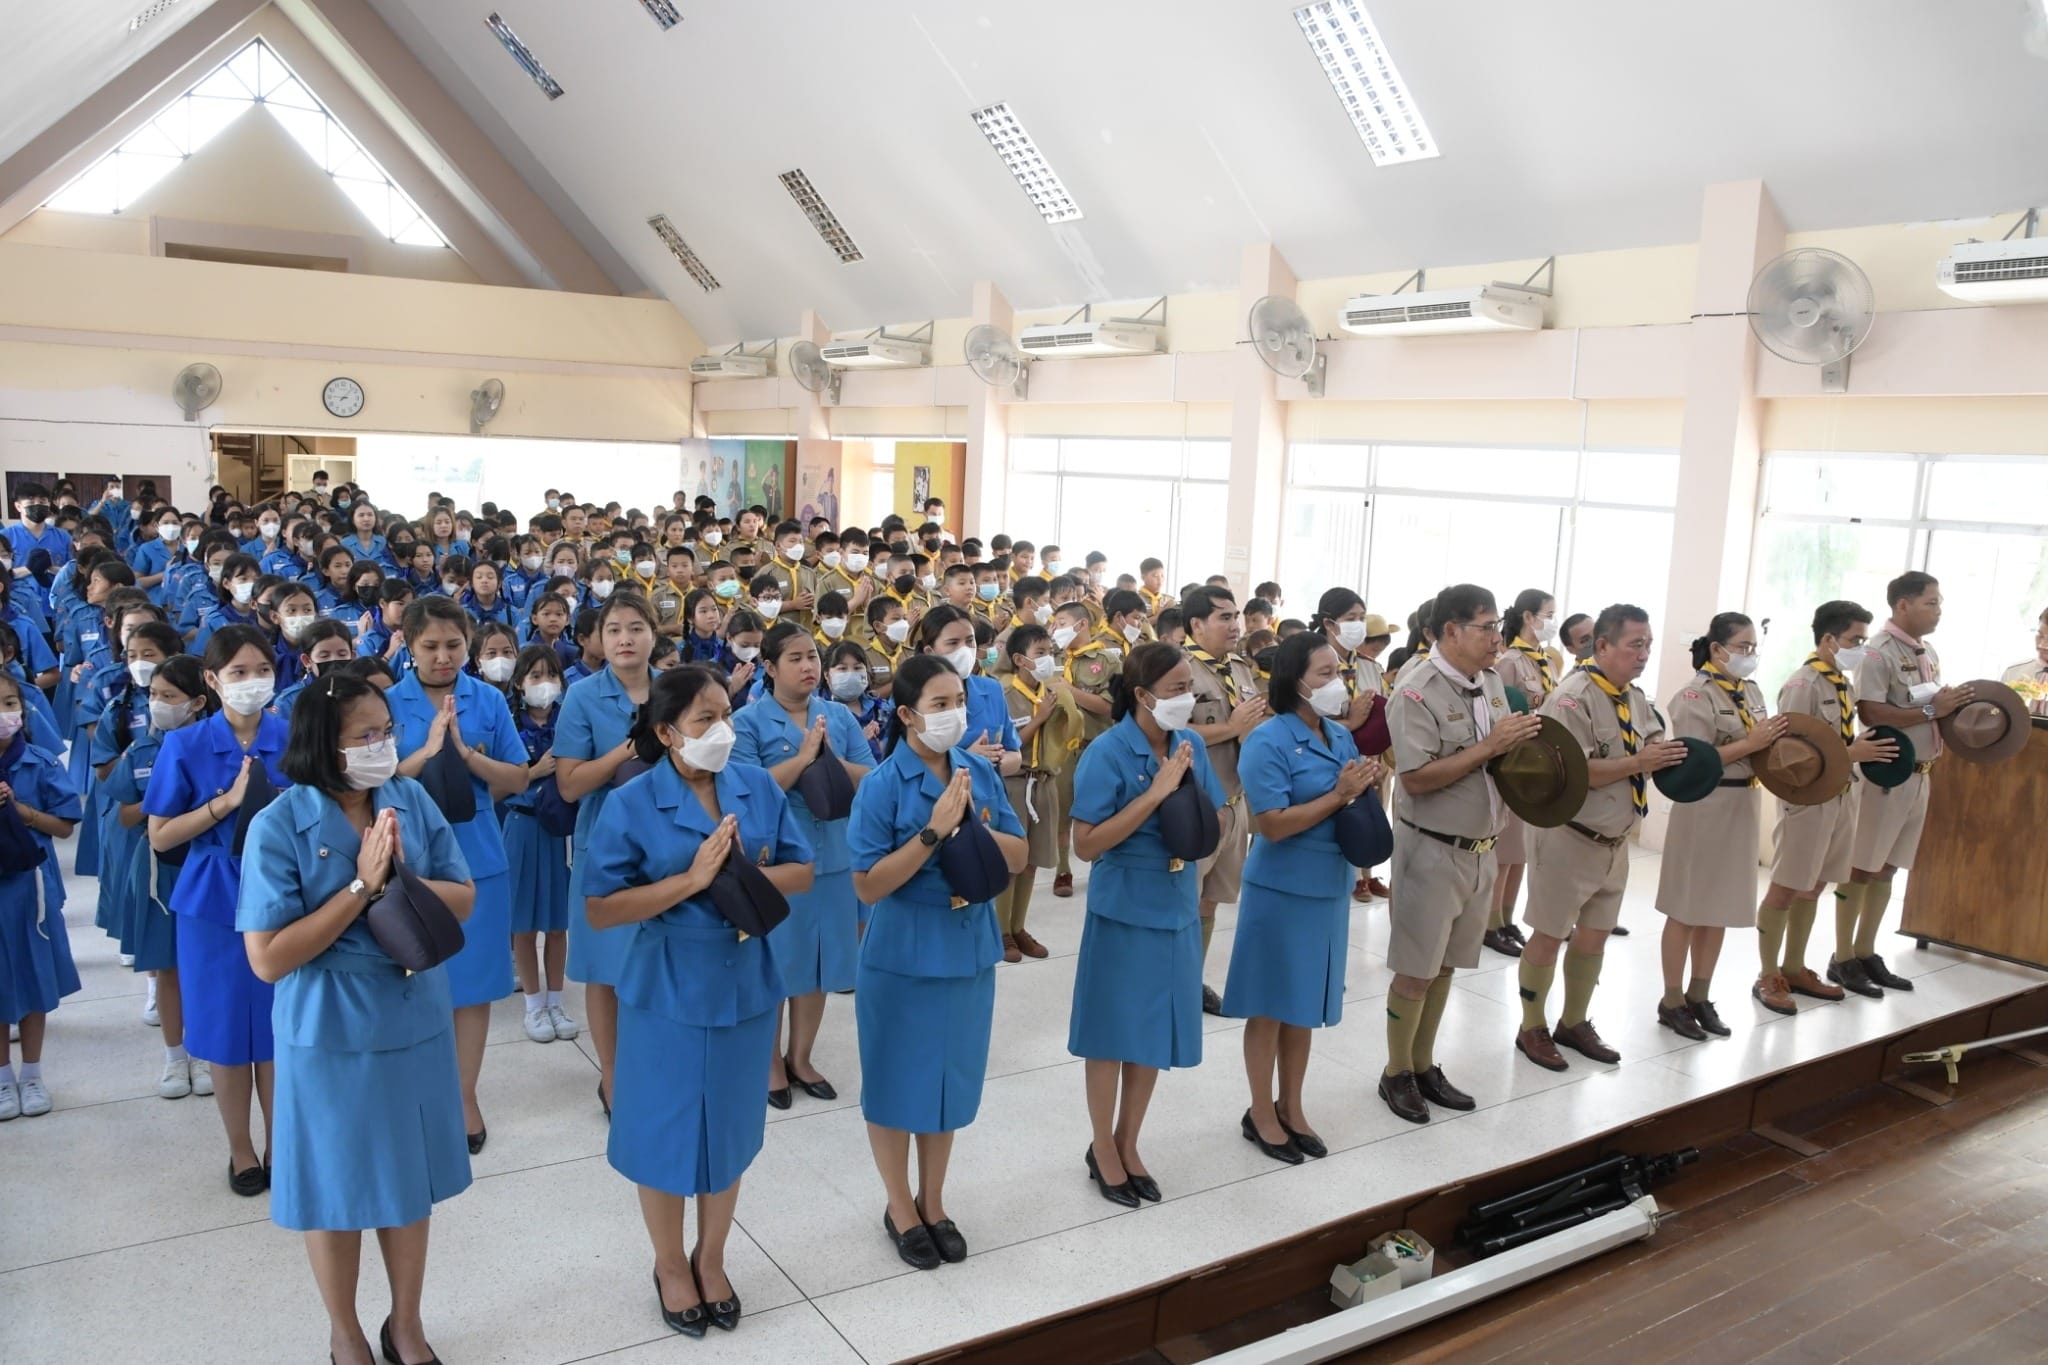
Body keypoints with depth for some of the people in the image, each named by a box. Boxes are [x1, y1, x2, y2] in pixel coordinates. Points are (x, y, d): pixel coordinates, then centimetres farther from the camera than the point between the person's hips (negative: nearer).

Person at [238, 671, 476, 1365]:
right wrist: (360, 887, -24)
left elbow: (462, 900, -1)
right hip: (330, 1037, -3)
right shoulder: (279, 826, -17)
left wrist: (403, 880, -20)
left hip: (416, 1024, 4)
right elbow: (268, 959, -19)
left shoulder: (412, 800, -5)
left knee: (409, 1179, 17)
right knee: (337, 1186, 14)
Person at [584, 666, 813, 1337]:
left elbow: (802, 872, 1)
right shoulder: (634, 803, -13)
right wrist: (692, 879, -24)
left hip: (746, 985, 3)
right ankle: (670, 1266, 34)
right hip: (668, 993, -3)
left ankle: (711, 1260, 38)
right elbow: (600, 910, -16)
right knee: (668, 1131, 11)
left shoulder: (759, 787, -3)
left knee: (730, 1128, 17)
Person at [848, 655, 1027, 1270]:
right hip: (903, 956, -4)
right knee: (899, 1079, 11)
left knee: (952, 1075, 17)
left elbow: (1018, 858, -1)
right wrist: (932, 832, -27)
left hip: (969, 949, 5)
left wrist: (974, 824, -19)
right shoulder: (884, 785, -16)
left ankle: (933, 1201, 36)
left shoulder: (980, 772, -2)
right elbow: (868, 886, -18)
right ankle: (900, 1207, 31)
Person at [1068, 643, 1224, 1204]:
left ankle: (1128, 1145, 31)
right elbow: (1086, 844, -19)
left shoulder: (1190, 744, 0)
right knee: (1112, 1033, 8)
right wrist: (1155, 792, -25)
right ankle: (1102, 1149, 26)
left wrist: (1188, 791, -14)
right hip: (1122, 910, -5)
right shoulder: (1107, 751, -17)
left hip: (1175, 907, 5)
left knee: (1154, 1031, 14)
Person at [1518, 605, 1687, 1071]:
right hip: (1569, 837, -8)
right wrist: (1640, 762, -26)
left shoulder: (1635, 697, 6)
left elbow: (1651, 746, 11)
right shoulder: (1573, 697, -20)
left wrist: (1666, 754, -11)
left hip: (1615, 840, 8)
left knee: (1595, 935, 17)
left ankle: (1574, 1023, 33)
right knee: (1550, 935, 5)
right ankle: (1532, 1029, 20)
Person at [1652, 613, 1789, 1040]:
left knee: (1722, 908, 14)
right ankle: (1672, 1001, 13)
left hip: (1741, 806, 8)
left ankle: (1699, 996, 26)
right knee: (1688, 909, 2)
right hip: (1703, 808, -8)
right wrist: (1751, 744, -23)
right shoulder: (1696, 695, -13)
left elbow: (1758, 747, 17)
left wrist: (1775, 741, -5)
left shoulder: (1751, 691, 11)